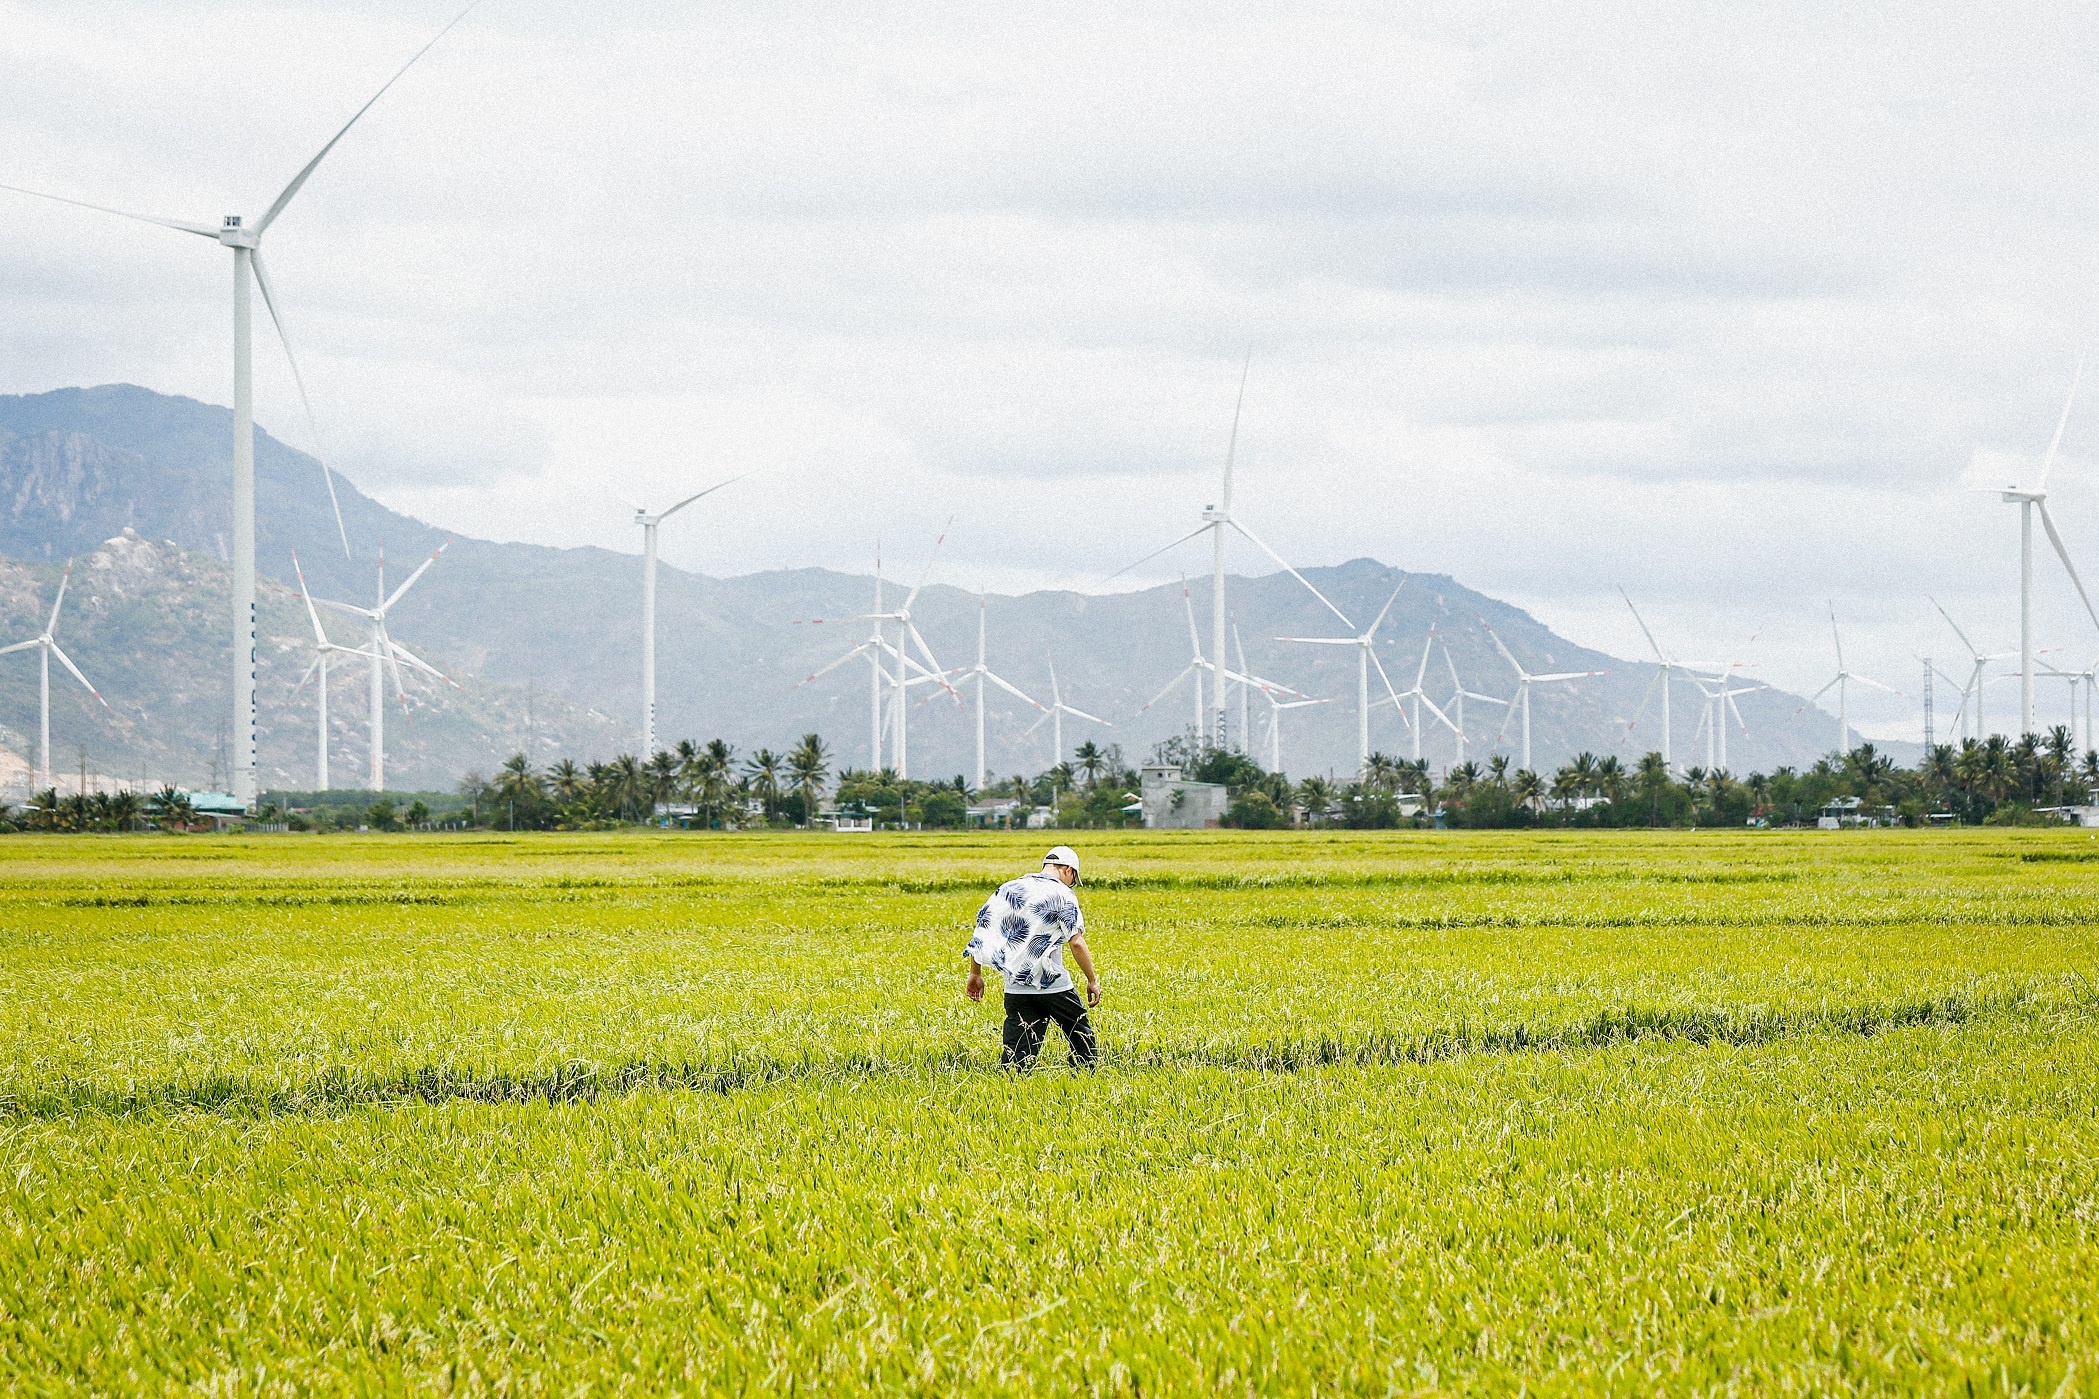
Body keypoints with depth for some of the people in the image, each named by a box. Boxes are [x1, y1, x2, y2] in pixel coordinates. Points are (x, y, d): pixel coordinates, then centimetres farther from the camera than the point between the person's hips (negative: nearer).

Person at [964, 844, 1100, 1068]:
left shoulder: (1008, 889, 10)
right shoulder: (1062, 895, -4)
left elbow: (981, 930, 10)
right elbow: (1076, 942, -11)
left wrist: (975, 974, 17)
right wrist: (1093, 980, -3)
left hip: (1015, 987, 4)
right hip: (1052, 986, -4)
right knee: (1081, 1034, 14)